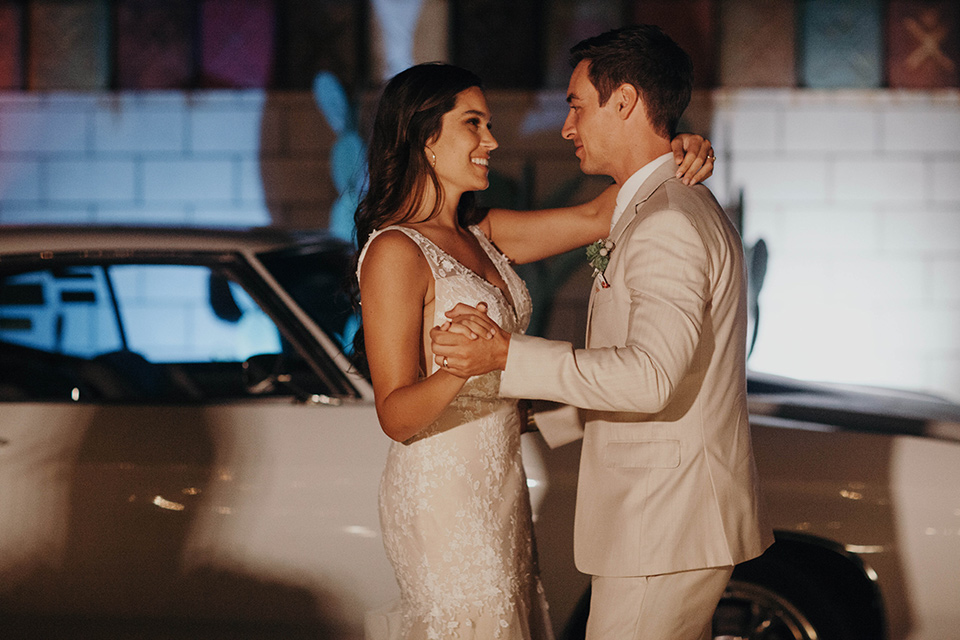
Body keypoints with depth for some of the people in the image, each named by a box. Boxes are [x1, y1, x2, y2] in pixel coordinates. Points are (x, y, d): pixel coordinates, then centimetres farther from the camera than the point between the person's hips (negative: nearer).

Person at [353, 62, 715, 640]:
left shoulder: (478, 236, 10)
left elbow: (595, 216, 8)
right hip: (441, 494, -8)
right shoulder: (396, 251, -15)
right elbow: (396, 414, -18)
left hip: (500, 485, 9)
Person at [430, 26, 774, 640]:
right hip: (663, 518, 10)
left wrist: (507, 355, -27)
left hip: (666, 527, -10)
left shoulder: (670, 224, -17)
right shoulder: (663, 211, 17)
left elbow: (649, 376, -29)